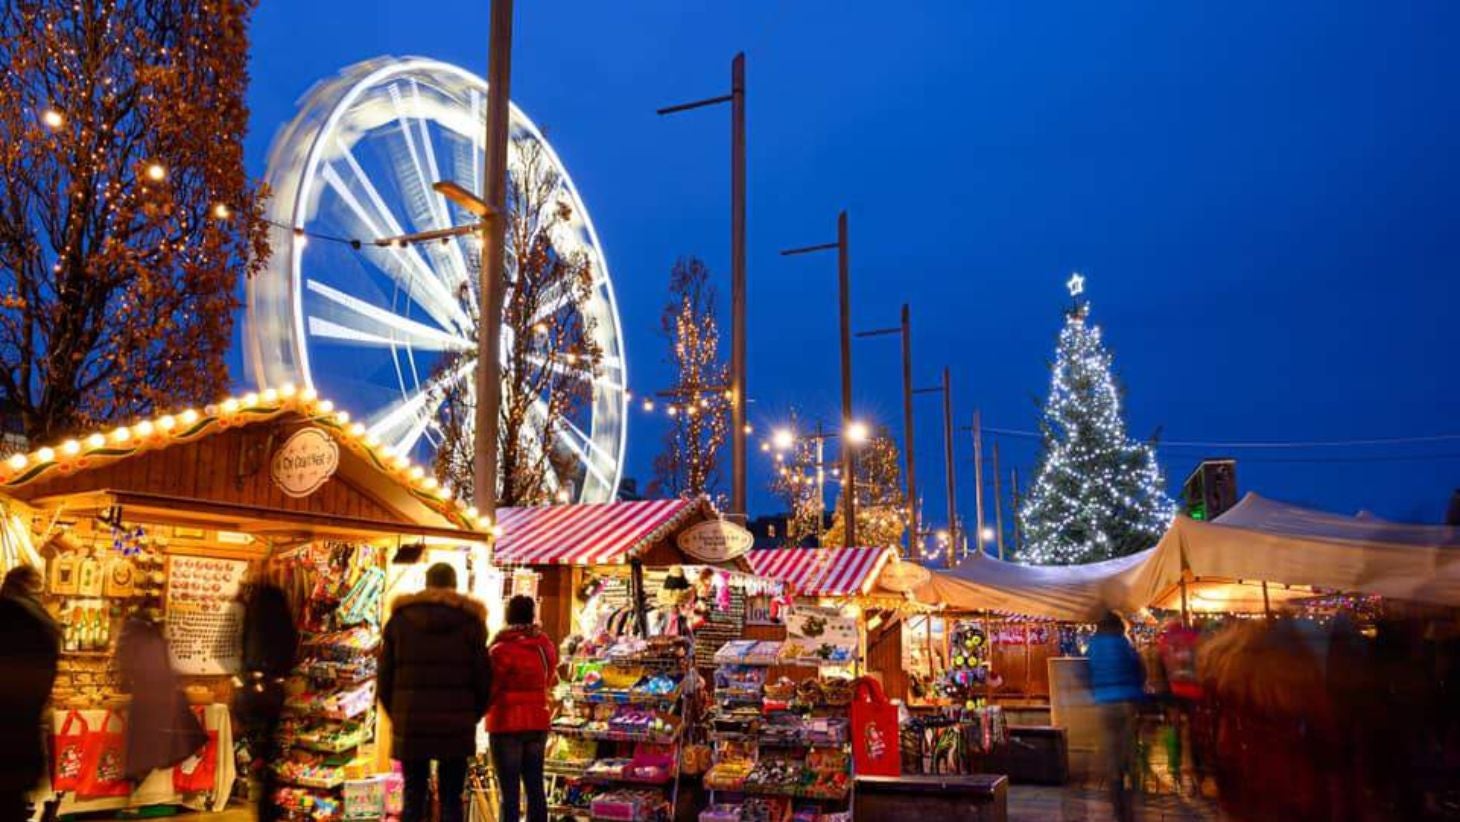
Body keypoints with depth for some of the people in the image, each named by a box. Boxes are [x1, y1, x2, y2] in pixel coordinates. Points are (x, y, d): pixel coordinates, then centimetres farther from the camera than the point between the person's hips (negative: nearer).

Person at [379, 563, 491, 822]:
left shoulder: (400, 618, 5)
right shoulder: (469, 621, 0)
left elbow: (384, 676, 5)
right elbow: (483, 678, -1)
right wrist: (472, 716, 12)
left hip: (410, 725, 1)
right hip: (456, 727, -1)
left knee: (413, 798, 9)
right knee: (451, 800, 4)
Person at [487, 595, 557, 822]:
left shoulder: (501, 650, -13)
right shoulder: (546, 646, 5)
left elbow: (489, 690, -9)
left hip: (506, 724, -5)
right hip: (537, 722, 6)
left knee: (509, 790, -2)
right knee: (535, 786, 11)